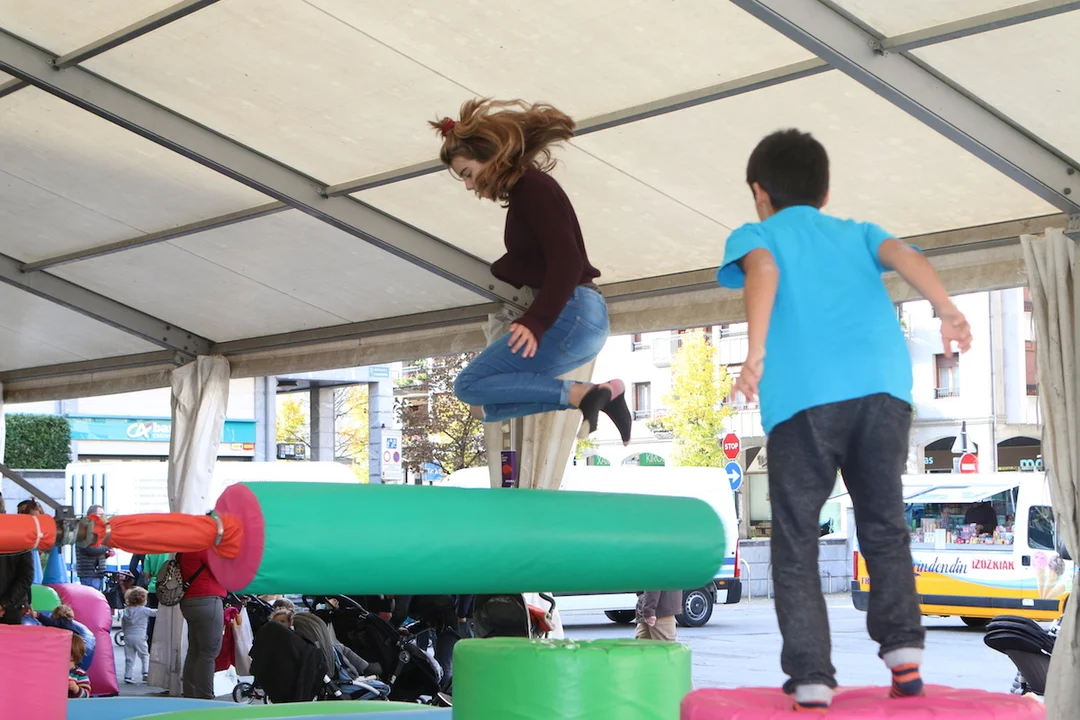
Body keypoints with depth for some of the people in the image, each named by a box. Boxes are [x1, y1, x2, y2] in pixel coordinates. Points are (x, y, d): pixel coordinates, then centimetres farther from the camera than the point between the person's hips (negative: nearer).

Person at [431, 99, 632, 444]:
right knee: (487, 406, 8)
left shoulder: (533, 186, -10)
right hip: (576, 317, 10)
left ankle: (582, 394, -17)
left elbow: (567, 260, -20)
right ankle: (598, 395, -3)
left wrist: (535, 322, -26)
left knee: (469, 386, -9)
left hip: (573, 313, -10)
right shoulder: (522, 193, 19)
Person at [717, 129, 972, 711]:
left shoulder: (756, 234, 22)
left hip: (805, 396, -3)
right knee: (884, 526, 15)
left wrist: (756, 353, -15)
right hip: (884, 387, 3)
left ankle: (810, 676, -5)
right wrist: (946, 308, -8)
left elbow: (762, 271, -2)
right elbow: (904, 256, 9)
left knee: (795, 541, 4)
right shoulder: (858, 232, 30)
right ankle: (903, 648, 0)